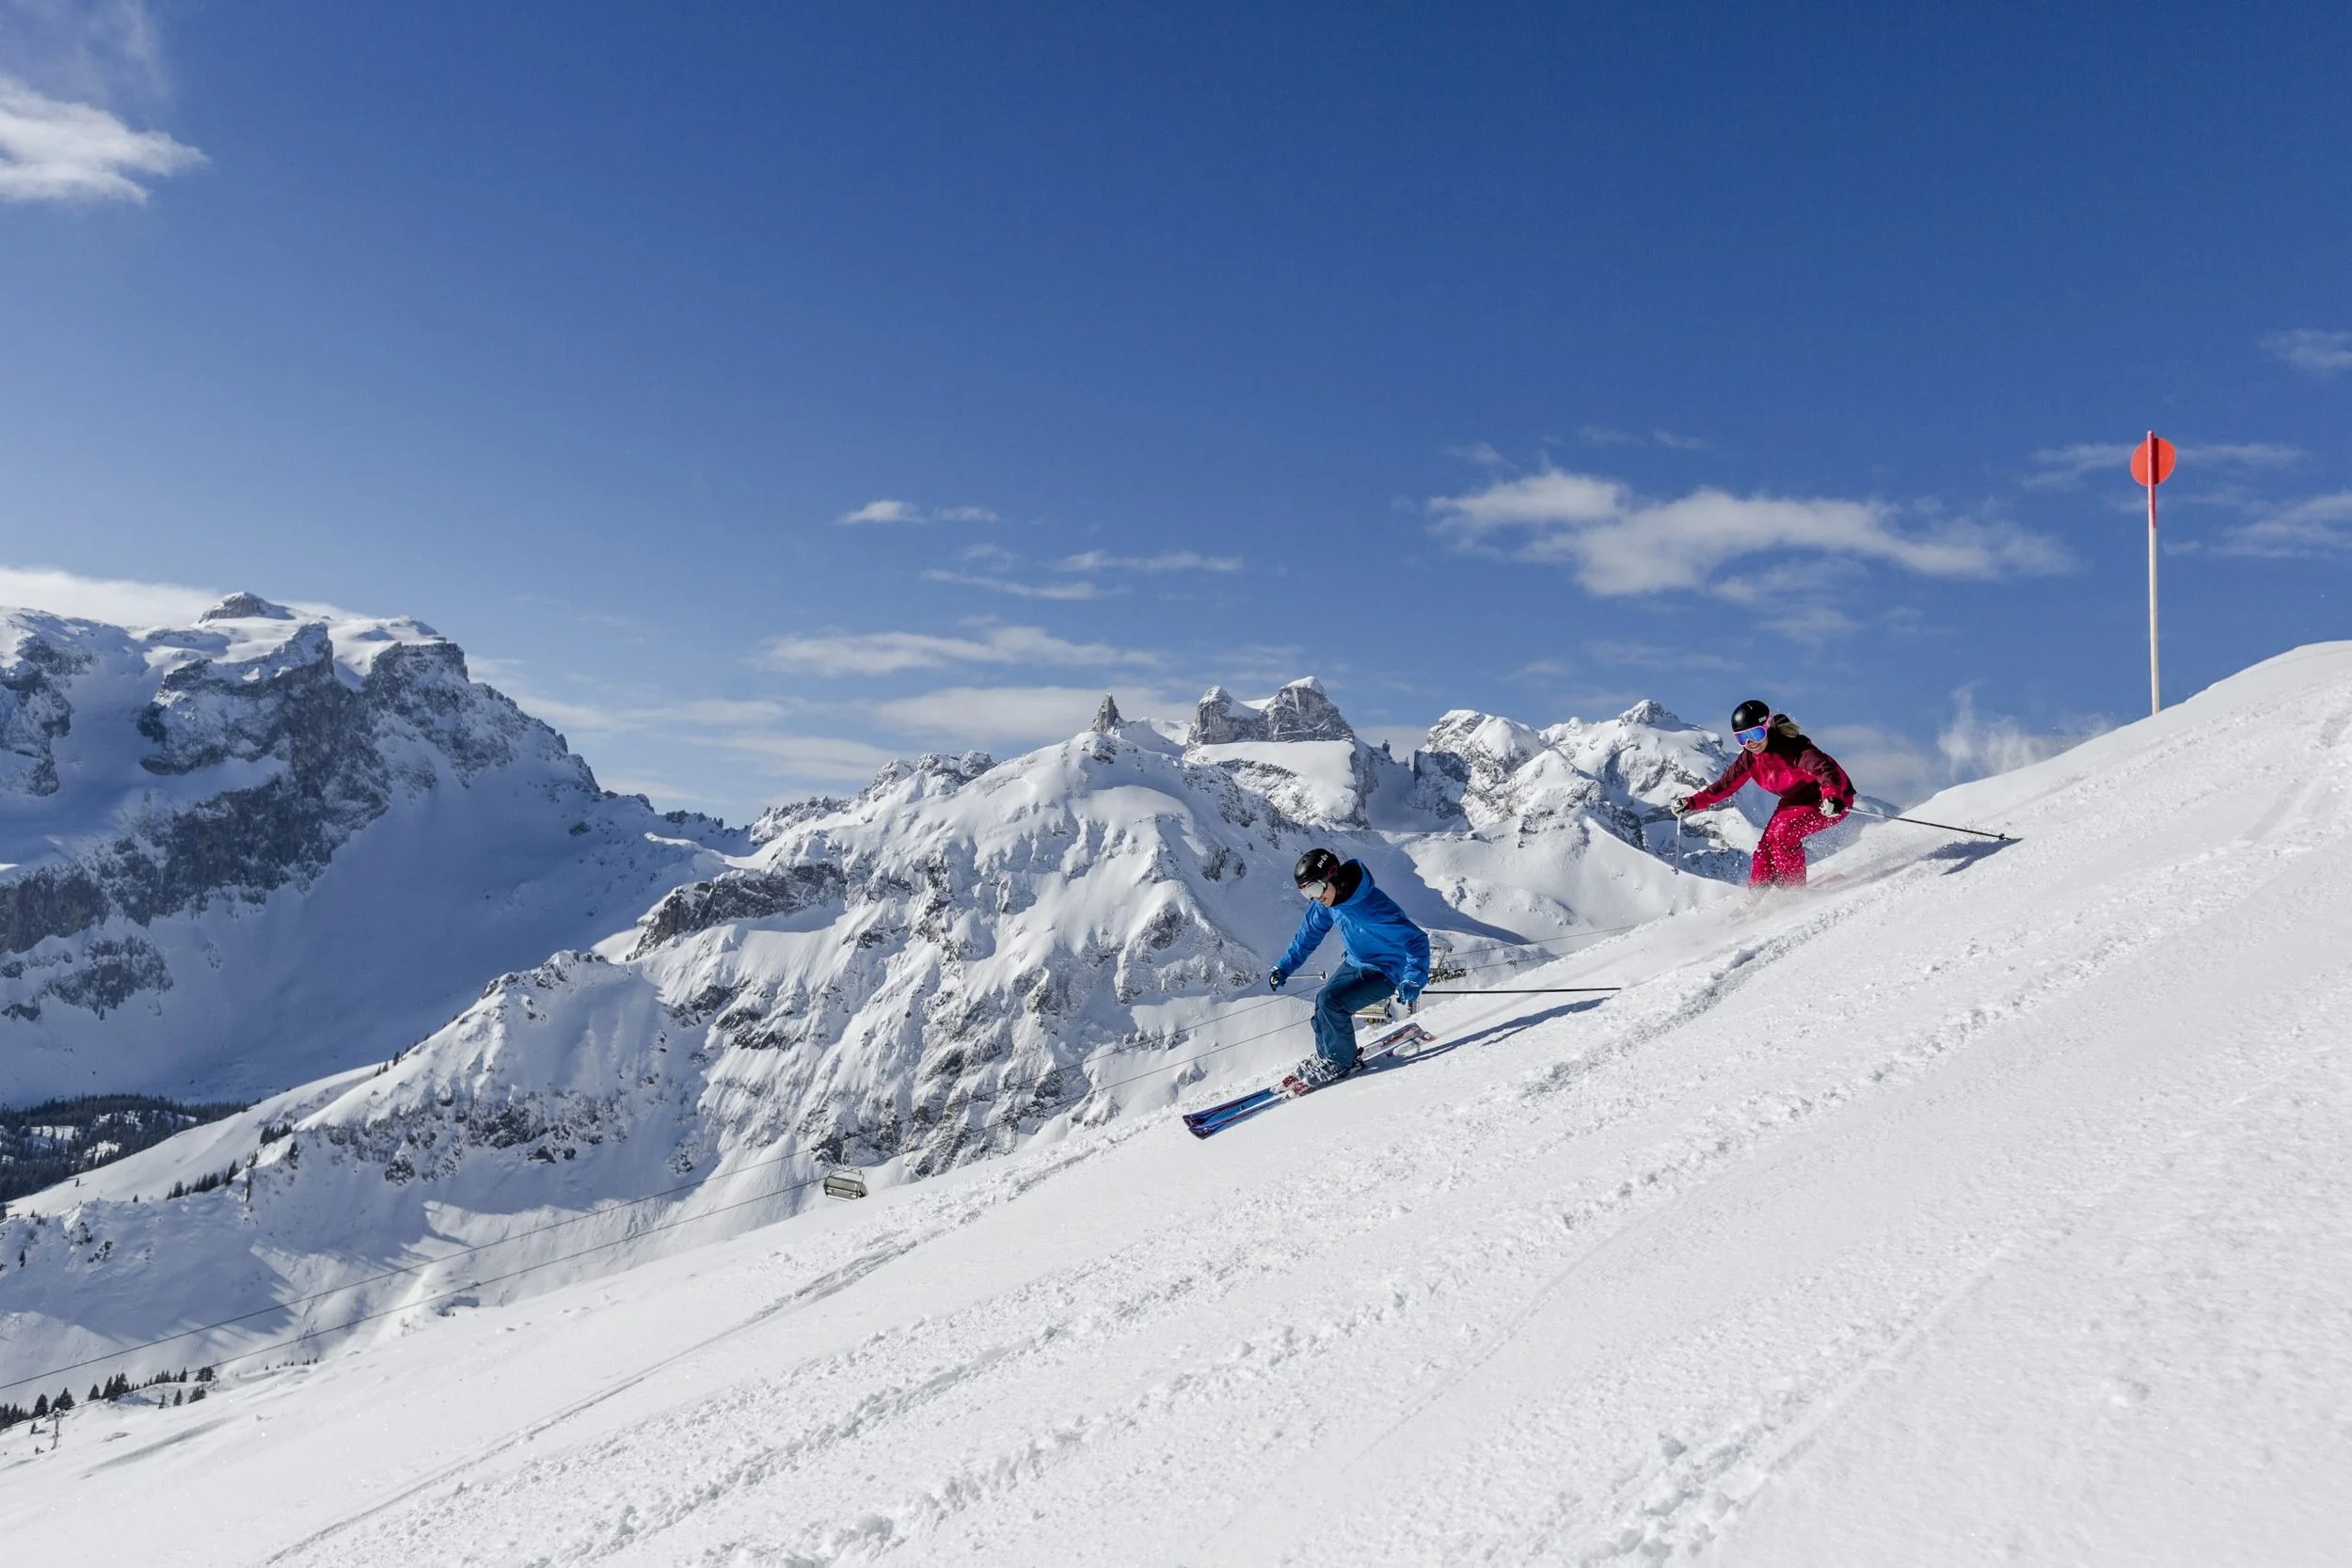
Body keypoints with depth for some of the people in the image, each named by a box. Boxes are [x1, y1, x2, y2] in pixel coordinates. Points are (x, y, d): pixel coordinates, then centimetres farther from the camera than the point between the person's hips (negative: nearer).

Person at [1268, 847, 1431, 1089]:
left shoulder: (1371, 907, -35)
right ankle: (1324, 1056, 24)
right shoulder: (1325, 901, -10)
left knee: (1330, 1001, -20)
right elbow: (1308, 935, 8)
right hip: (1356, 963, 8)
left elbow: (1417, 940, -33)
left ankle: (1340, 1062, -1)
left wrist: (1413, 980, -45)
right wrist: (1283, 968, 7)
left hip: (1386, 971, -8)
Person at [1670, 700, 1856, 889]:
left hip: (1835, 798, -8)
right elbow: (1726, 785, 0)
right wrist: (1691, 802, -9)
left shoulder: (1793, 747, -30)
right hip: (1795, 800, 8)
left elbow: (1825, 768, -43)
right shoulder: (1750, 758, -8)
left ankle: (1793, 888, -11)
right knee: (1766, 846, -3)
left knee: (1784, 832, -26)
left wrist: (1832, 797, -63)